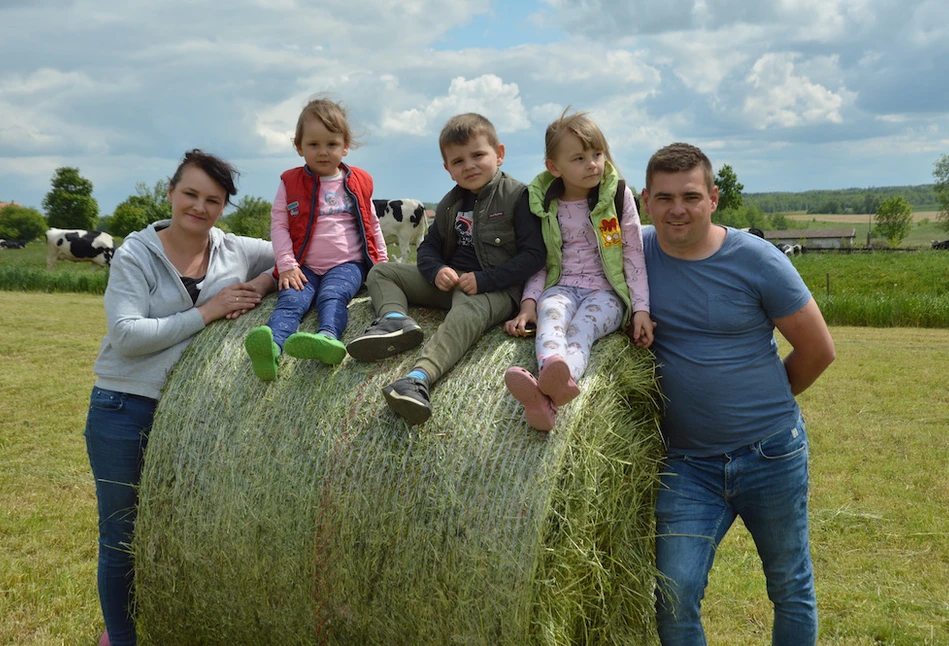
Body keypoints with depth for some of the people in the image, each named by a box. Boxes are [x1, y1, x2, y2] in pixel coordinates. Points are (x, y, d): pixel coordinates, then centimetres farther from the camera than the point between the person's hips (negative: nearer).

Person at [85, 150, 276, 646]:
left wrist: (269, 279, -11)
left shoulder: (237, 252, 3)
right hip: (124, 410, -3)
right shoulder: (136, 255, -6)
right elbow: (127, 335, -16)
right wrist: (207, 311, -19)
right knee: (121, 534, 6)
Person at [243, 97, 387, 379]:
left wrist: (382, 262, 15)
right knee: (291, 300, -29)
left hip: (348, 264, 0)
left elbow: (372, 224, 20)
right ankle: (272, 347, -57)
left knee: (332, 295, -32)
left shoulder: (359, 182, 12)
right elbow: (278, 225, 3)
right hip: (305, 268, 0)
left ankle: (328, 337, -63)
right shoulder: (290, 183, 8)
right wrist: (287, 266, -8)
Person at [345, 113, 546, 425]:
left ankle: (419, 378, -65)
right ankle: (395, 320, -28)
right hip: (451, 280, 8)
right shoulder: (450, 203, 15)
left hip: (493, 289, -8)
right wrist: (437, 271, -8)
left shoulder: (517, 196, -5)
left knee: (469, 311, -42)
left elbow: (533, 255, -11)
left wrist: (484, 280, -19)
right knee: (381, 272, 4)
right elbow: (429, 246, 17)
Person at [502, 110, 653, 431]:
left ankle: (547, 396, -66)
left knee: (581, 327, -34)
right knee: (551, 316, -34)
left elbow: (634, 255, 3)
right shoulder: (544, 203, 7)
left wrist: (641, 308, -6)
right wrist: (528, 303, -5)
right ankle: (553, 369, -68)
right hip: (562, 287, 2)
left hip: (606, 290, -2)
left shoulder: (618, 195, 2)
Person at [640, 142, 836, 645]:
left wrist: (768, 403, 8)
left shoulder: (757, 260, -11)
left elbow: (818, 350, -2)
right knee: (674, 595, -7)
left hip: (771, 454, -1)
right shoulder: (635, 254, -4)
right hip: (686, 462, 1)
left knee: (791, 590, 14)